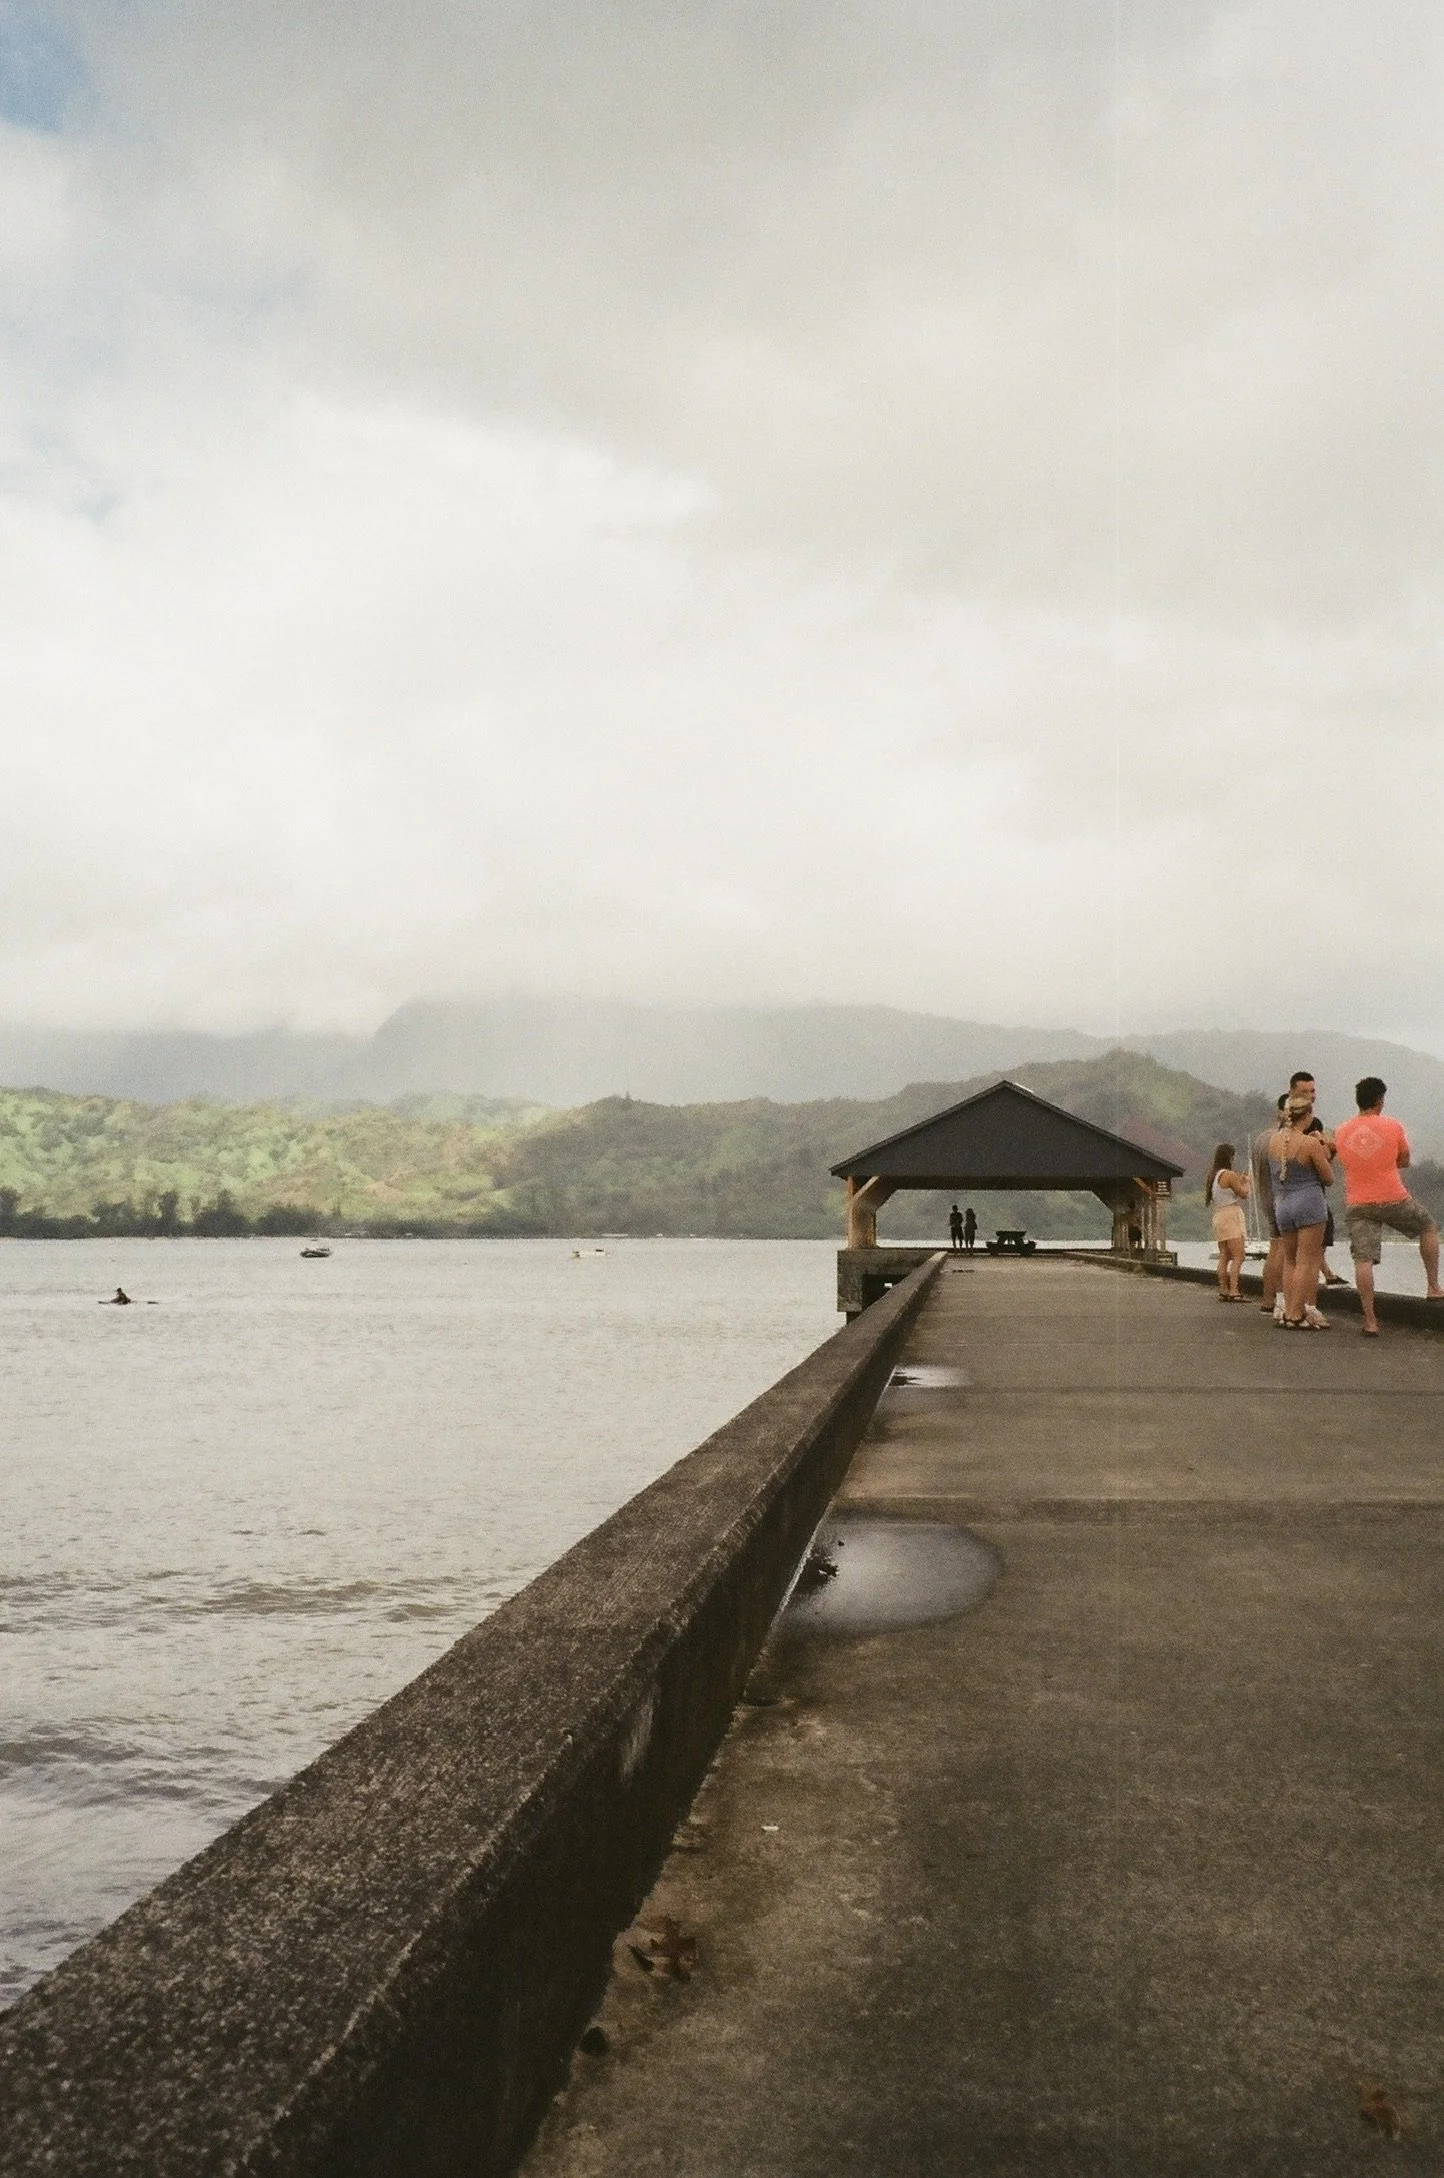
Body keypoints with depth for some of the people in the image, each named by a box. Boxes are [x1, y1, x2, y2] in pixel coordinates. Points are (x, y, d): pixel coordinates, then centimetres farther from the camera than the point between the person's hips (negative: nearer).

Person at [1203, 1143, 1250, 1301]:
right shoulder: (1230, 1175, -12)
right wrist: (1247, 1183, 13)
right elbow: (1243, 1194, -6)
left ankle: (1223, 1291, 7)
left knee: (1224, 1256, 9)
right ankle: (1233, 1291, -21)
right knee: (1238, 1256, -12)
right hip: (1231, 1216, -9)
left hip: (1218, 1216, 9)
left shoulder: (1213, 1176, 14)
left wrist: (1239, 1182, 23)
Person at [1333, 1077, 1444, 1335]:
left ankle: (1370, 1321, -4)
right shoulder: (1392, 1127, -6)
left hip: (1357, 1205, 2)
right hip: (1393, 1199, -2)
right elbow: (1404, 1161, 7)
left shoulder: (1342, 1132, 3)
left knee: (1363, 1260, -1)